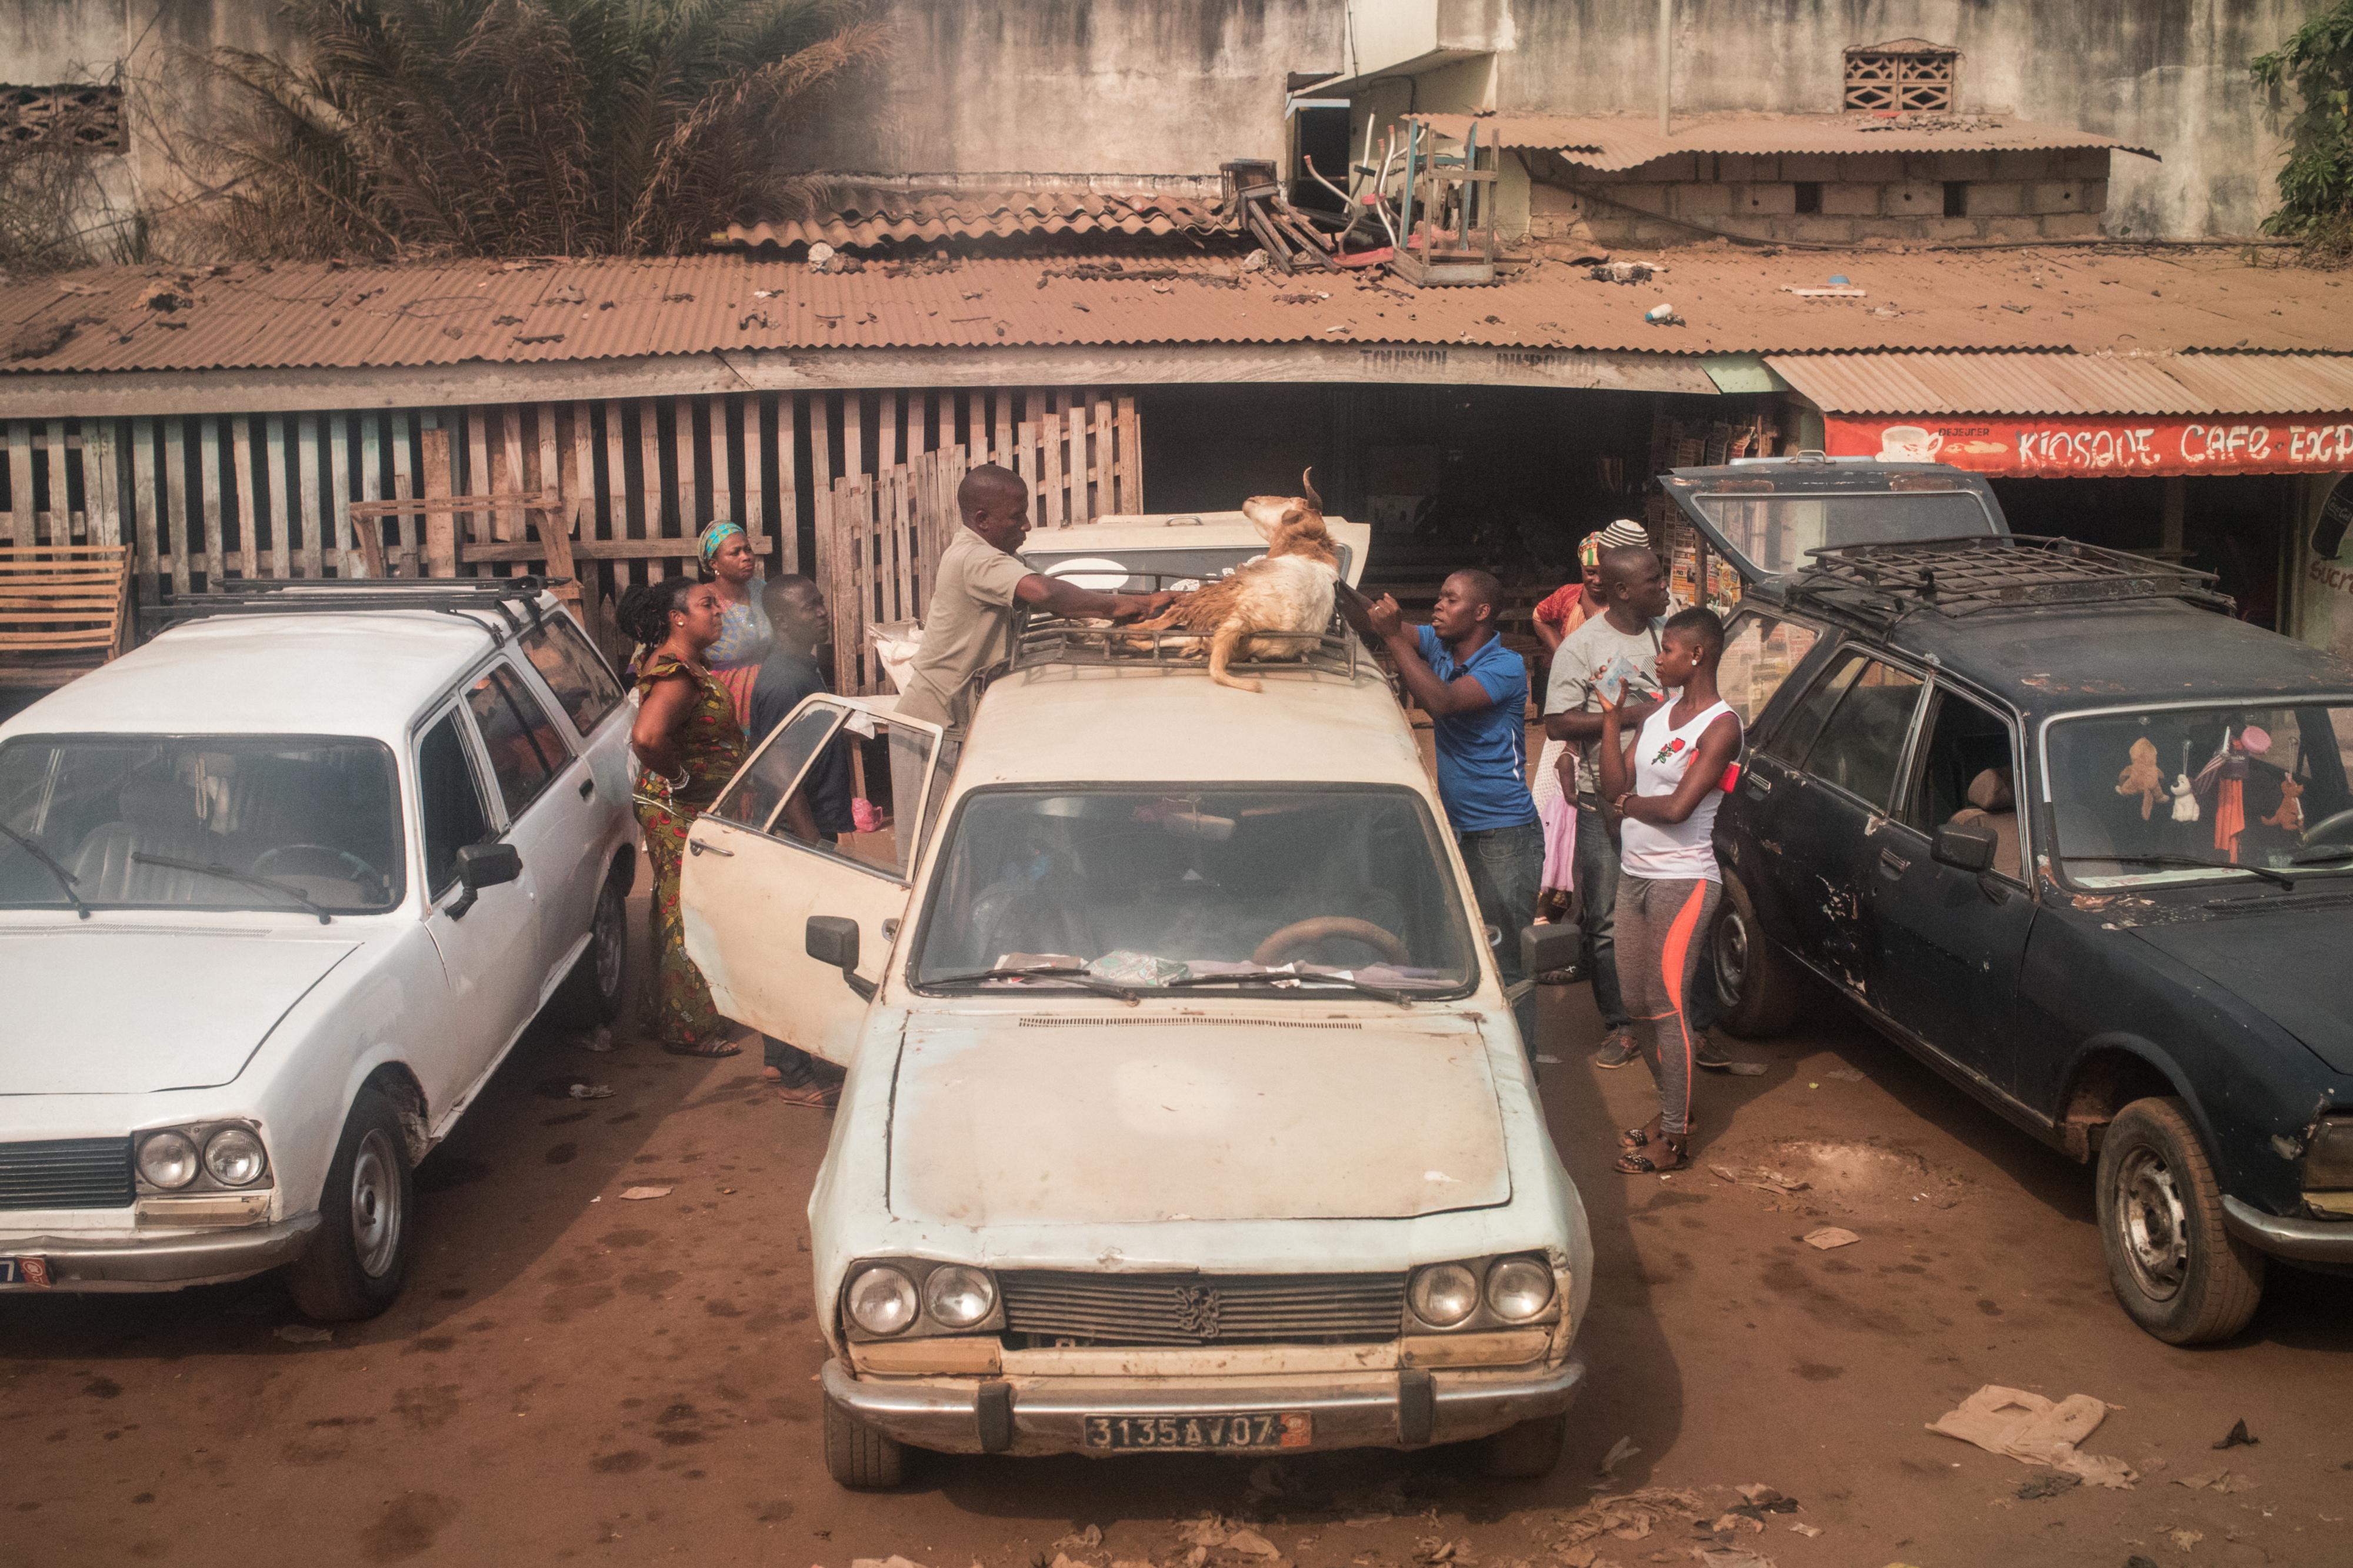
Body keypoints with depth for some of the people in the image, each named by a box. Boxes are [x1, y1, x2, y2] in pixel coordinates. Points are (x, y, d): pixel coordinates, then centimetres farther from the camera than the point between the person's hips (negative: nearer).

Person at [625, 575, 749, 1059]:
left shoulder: (688, 666, 10)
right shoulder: (676, 674, -23)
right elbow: (647, 736, -39)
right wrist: (680, 777, -24)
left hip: (699, 812, 10)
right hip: (682, 815, -10)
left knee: (681, 912, 17)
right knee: (689, 917, -2)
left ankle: (680, 1019, 29)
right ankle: (690, 1029, 7)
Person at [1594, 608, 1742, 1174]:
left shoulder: (1720, 726, -12)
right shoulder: (1657, 713, 11)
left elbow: (1678, 807, -20)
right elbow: (1614, 785, 4)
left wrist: (1629, 802, -3)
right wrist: (1611, 716, 1)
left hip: (1682, 881, -8)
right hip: (1635, 874, 8)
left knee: (1668, 1005, -5)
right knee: (1638, 1002, 12)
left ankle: (1674, 1138, 3)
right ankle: (1671, 1106, 30)